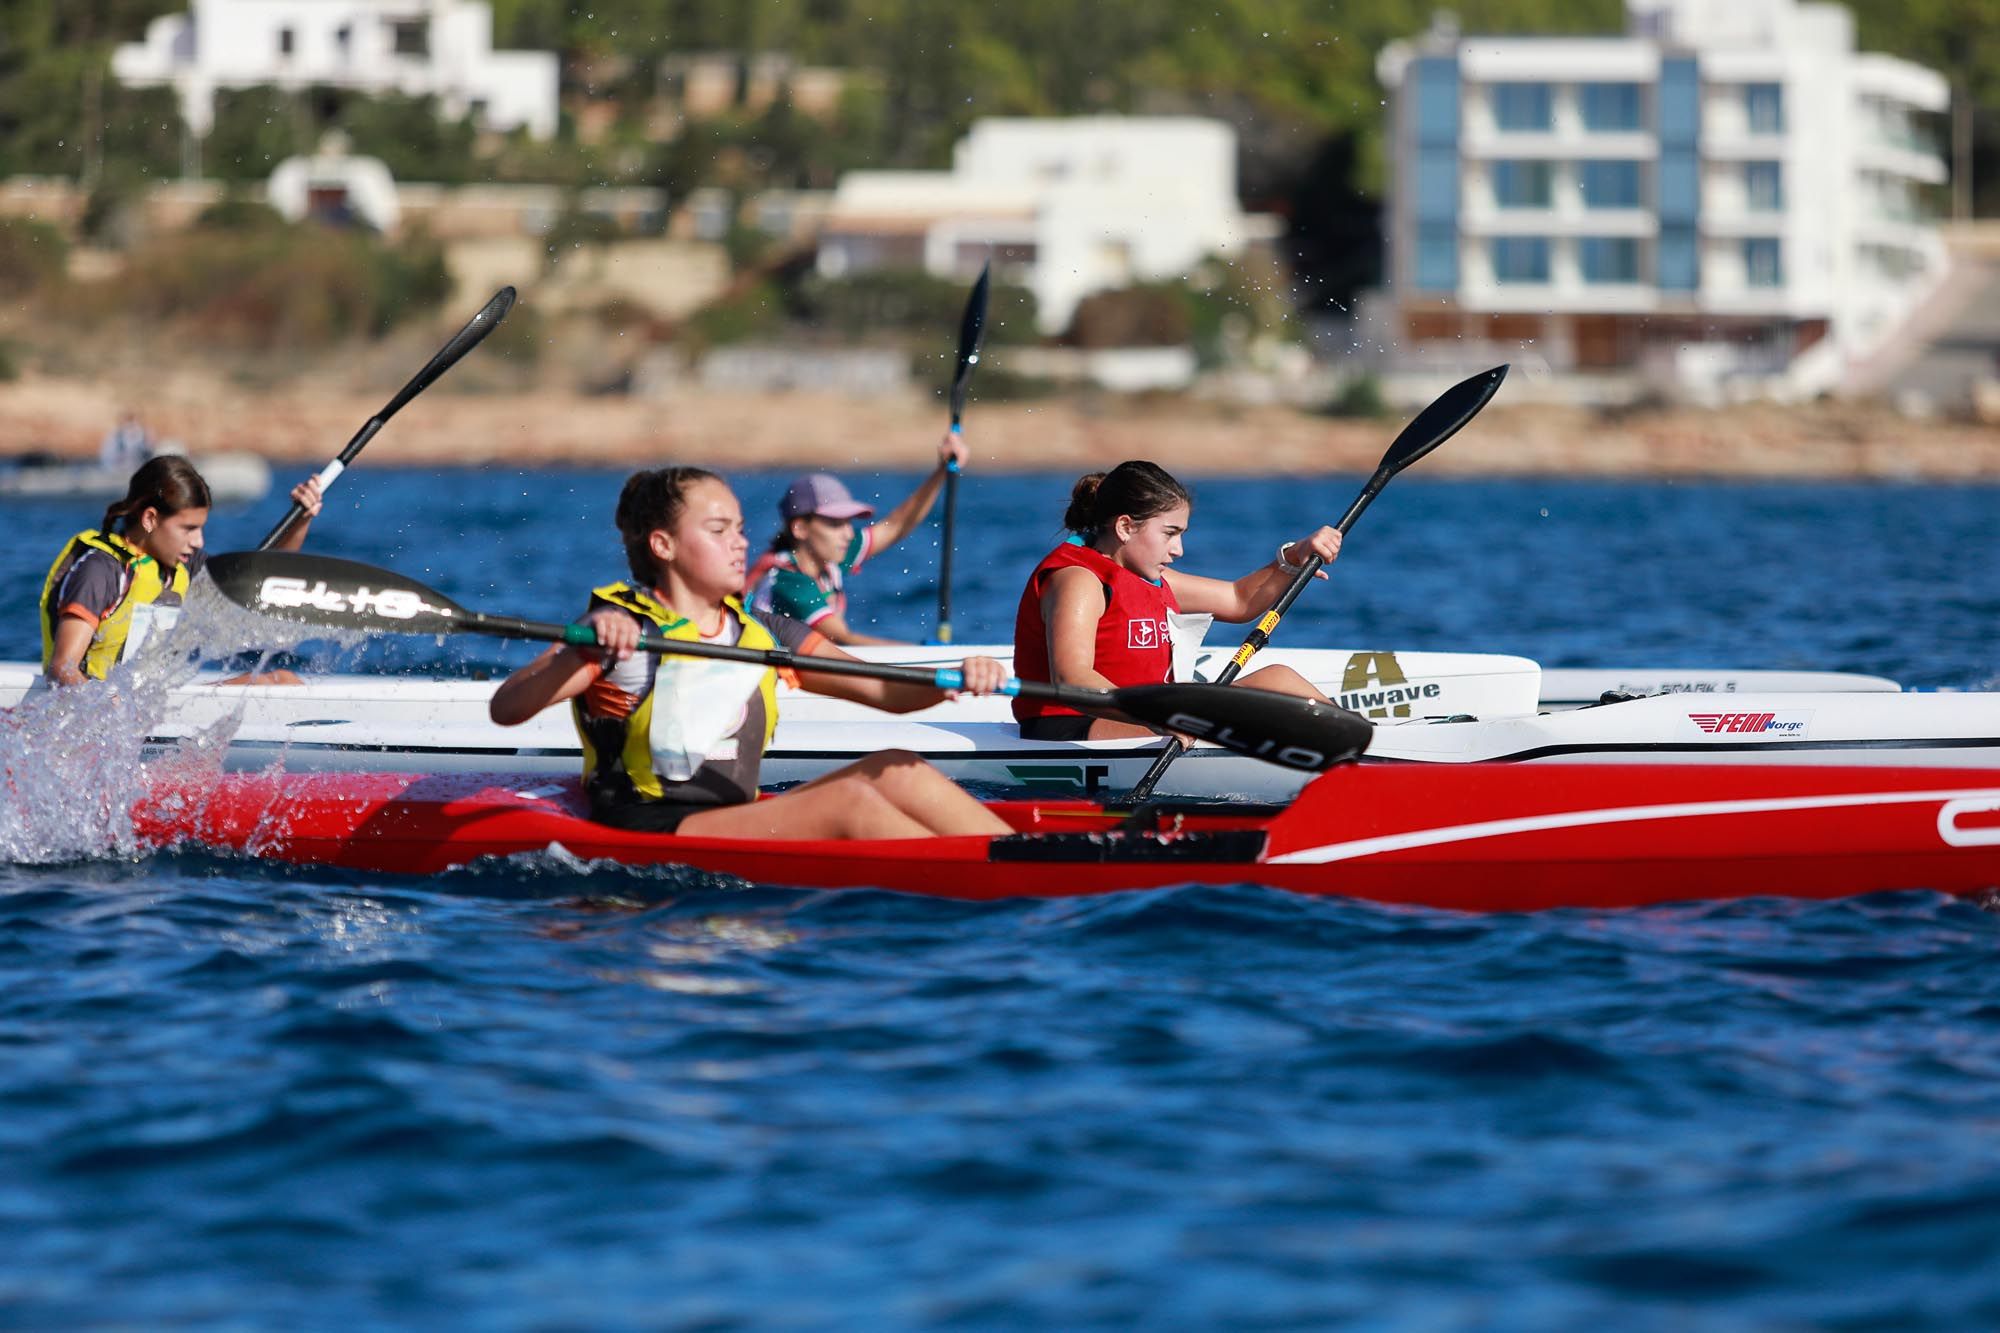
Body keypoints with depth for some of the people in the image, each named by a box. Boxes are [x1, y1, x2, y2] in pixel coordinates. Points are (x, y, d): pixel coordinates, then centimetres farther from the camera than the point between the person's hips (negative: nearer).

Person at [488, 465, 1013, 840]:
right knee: (849, 801, -22)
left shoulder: (762, 635, 15)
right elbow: (505, 709, -18)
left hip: (737, 823, 8)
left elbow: (889, 693, 9)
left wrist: (958, 677, -12)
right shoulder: (622, 628, -5)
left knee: (893, 771, -8)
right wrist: (585, 650, -35)